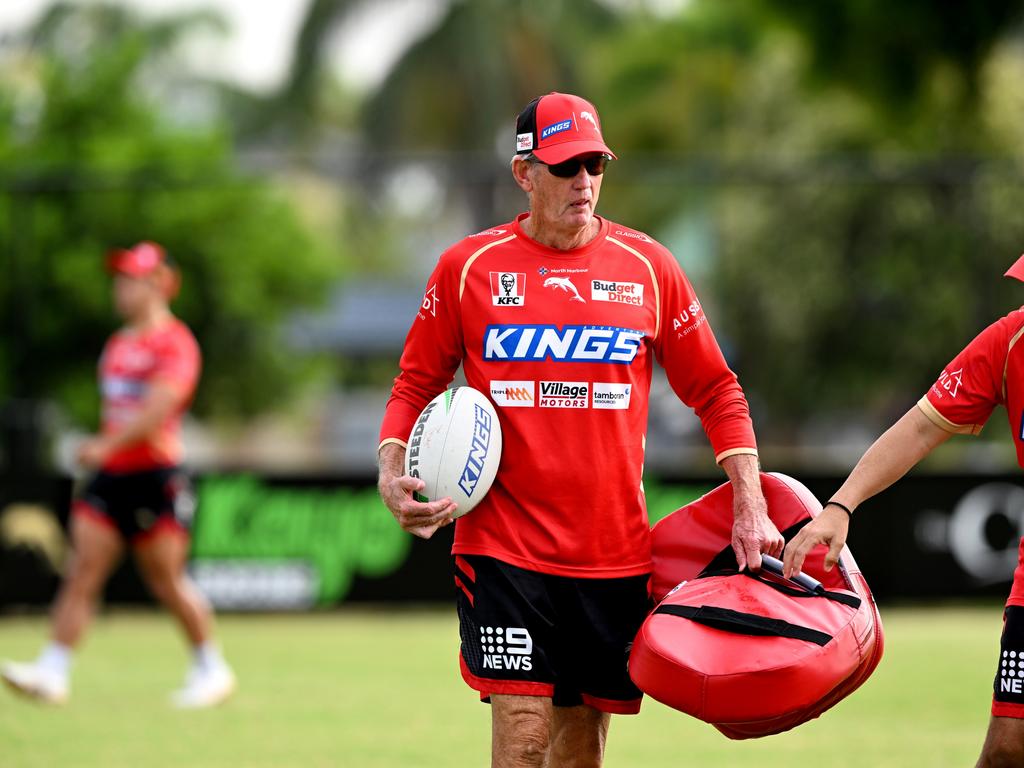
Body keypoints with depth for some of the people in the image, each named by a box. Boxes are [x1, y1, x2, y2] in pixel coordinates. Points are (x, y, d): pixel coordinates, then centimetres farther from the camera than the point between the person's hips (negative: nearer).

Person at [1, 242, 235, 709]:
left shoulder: (174, 343, -10)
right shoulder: (118, 345, 16)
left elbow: (157, 409, -22)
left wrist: (107, 445, -30)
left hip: (155, 477, -7)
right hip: (110, 477, 7)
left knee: (167, 582, -1)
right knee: (81, 573, -4)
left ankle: (212, 669, 16)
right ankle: (52, 673, -10)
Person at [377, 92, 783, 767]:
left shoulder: (647, 267, 4)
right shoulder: (467, 268, 2)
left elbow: (715, 391, 10)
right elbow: (417, 384, 12)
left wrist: (751, 508, 0)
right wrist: (392, 476, -6)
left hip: (615, 553, 2)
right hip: (503, 548, -2)